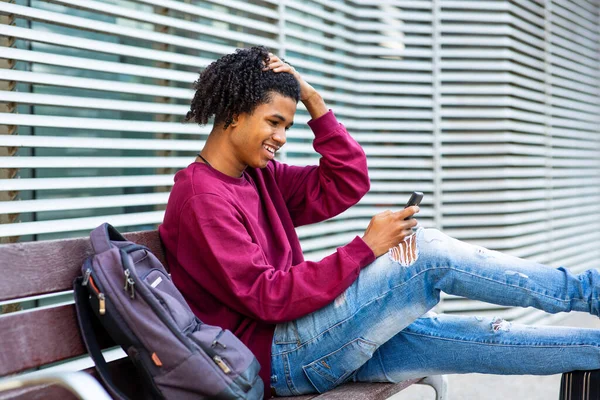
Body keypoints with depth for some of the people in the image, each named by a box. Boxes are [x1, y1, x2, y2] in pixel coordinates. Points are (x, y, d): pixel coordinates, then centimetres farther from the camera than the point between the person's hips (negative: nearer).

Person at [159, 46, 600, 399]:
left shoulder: (260, 176, 12)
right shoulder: (202, 197, -16)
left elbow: (346, 183, 7)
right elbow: (267, 298, -22)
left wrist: (312, 99, 1)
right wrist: (365, 249, -23)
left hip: (315, 342, 8)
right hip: (277, 358, -8)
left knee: (480, 336, -2)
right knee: (429, 254, -18)